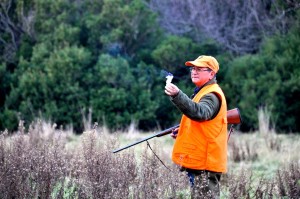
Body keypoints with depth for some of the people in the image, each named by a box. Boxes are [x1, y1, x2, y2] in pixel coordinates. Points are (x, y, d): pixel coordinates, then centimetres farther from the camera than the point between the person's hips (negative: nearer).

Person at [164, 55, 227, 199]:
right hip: (198, 161, 11)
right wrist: (183, 131, 15)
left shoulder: (212, 95, -14)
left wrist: (177, 95, -50)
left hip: (205, 163, -11)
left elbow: (199, 112, -36)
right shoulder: (204, 92, 19)